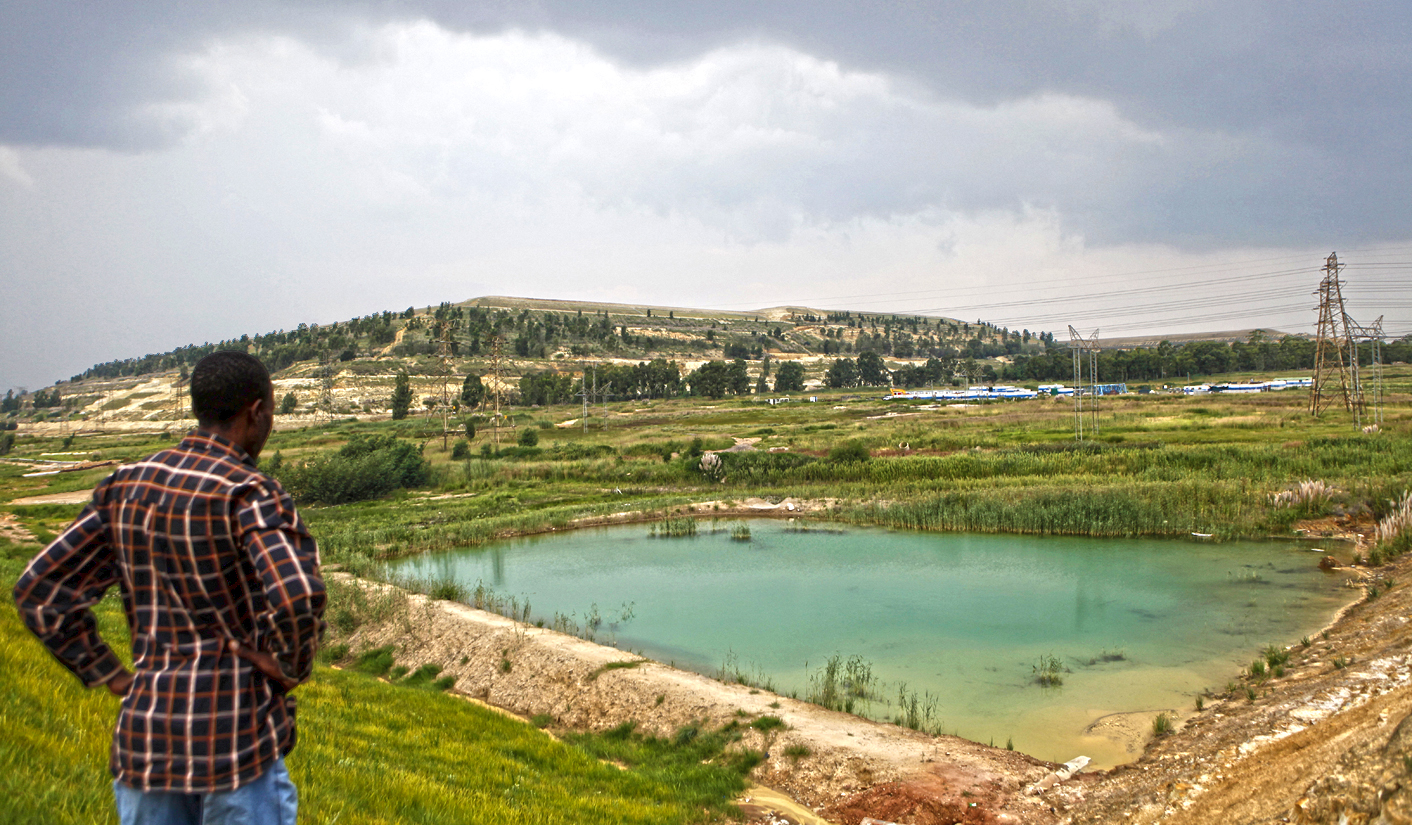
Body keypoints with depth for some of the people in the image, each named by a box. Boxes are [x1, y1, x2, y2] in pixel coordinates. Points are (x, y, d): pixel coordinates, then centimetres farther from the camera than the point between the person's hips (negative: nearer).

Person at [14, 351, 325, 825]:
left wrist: (111, 678, 8)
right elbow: (299, 598, -30)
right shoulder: (250, 493, -16)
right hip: (238, 733, -6)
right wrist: (290, 670, -11)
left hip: (145, 732, 6)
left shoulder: (126, 488, 4)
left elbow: (41, 590, 7)